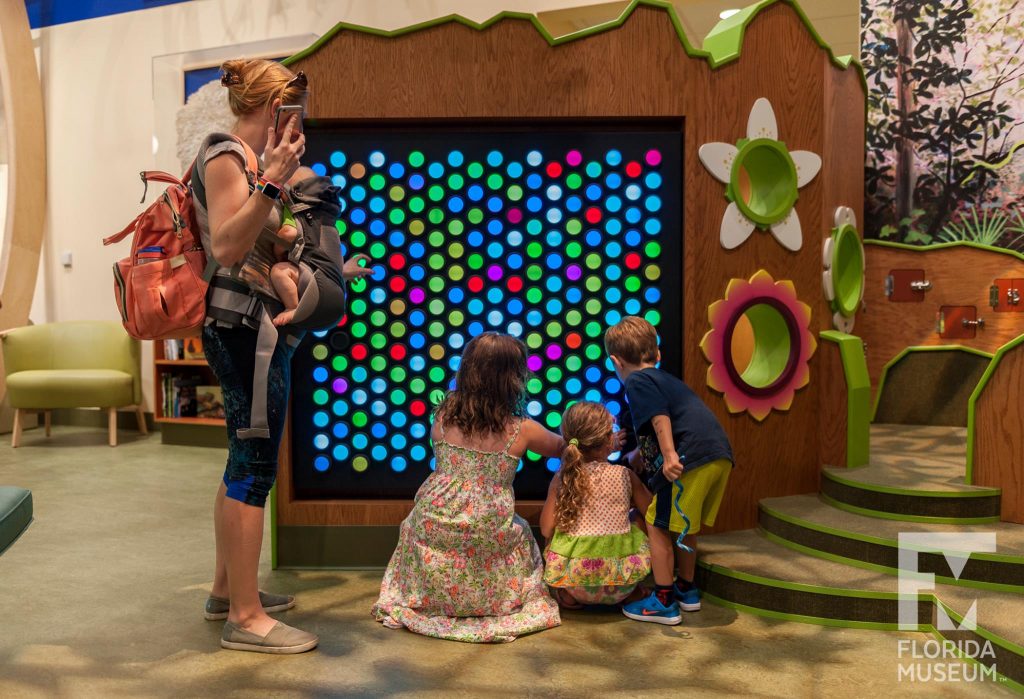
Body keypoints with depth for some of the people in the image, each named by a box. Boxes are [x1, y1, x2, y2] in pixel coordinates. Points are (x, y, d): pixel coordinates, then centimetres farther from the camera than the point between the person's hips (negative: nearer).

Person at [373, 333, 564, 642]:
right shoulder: (522, 430, -10)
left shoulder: (443, 417, -4)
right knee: (521, 533, 30)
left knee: (413, 526, 35)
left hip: (435, 529, 2)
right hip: (488, 537, -1)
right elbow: (562, 447, 8)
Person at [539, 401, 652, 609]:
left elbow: (546, 530, -4)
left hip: (574, 581, 0)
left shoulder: (561, 478, -4)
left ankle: (566, 596, 11)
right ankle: (634, 593, 14)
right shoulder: (625, 475, -4)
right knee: (640, 533, 26)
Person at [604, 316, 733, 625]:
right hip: (720, 457, 9)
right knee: (685, 526, 24)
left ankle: (664, 602, 9)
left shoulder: (637, 381, 1)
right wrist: (641, 454, 57)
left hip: (691, 460, -9)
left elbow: (660, 417, -15)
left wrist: (669, 455, -24)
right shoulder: (666, 379, 29)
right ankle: (687, 589, 36)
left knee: (658, 525, 3)